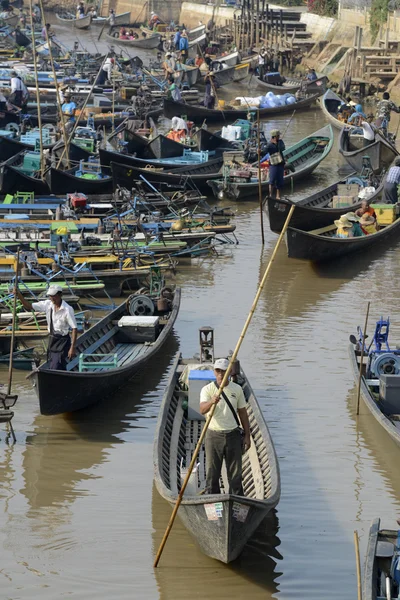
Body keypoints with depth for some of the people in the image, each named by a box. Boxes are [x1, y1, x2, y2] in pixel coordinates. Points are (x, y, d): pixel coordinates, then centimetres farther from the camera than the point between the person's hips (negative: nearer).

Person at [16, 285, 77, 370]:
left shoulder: (67, 309, -18)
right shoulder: (47, 304, -1)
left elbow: (74, 328, -16)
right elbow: (29, 306, 2)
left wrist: (72, 347, -20)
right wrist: (19, 295, -14)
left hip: (63, 341, -6)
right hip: (52, 340, 6)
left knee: (55, 369, -12)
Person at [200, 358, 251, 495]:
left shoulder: (237, 389, 6)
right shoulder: (207, 389, -5)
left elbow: (242, 413, 12)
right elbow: (202, 409, -22)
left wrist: (247, 436, 8)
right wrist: (211, 402, -45)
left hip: (233, 435, 2)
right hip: (214, 435, -2)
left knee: (235, 473, 6)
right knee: (212, 473, 0)